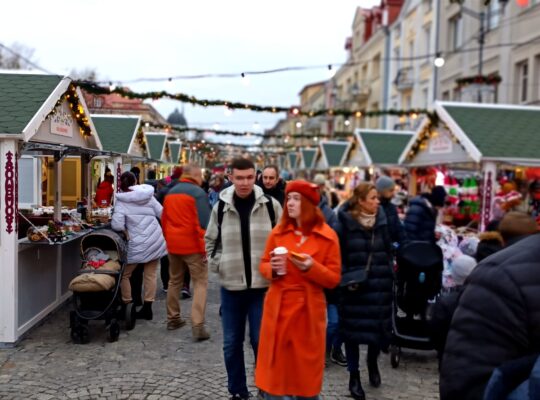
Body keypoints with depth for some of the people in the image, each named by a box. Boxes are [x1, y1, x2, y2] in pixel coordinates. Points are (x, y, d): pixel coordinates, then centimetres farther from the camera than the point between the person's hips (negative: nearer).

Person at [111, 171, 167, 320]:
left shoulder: (121, 201, -6)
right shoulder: (148, 196, 5)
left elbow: (117, 225, -16)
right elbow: (162, 214, 5)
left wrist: (126, 230, 4)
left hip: (138, 244, -4)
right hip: (156, 241, 4)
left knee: (124, 274, 12)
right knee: (151, 274, 9)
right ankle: (147, 308, 11)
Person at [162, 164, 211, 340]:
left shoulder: (170, 192, 11)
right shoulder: (198, 192, -11)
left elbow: (164, 219, 17)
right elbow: (203, 222, -17)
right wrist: (204, 246, -12)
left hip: (173, 244, 7)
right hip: (193, 245, -7)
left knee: (174, 281, 20)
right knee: (200, 283, -3)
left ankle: (172, 319, 28)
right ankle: (197, 326, -11)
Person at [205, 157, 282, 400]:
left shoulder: (270, 205, -5)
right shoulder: (221, 207, 0)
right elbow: (210, 240, 15)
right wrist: (217, 264, 3)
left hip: (263, 285, -2)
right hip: (231, 286, 2)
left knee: (262, 341, 4)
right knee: (232, 343, 11)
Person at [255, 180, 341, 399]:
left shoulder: (328, 237, -4)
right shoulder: (278, 232, 3)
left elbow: (334, 279, -4)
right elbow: (263, 265, 10)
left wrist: (312, 268, -21)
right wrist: (273, 268, -12)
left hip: (308, 311, -2)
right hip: (278, 309, 2)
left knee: (305, 368, 9)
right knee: (275, 367, 9)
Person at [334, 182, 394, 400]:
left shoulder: (382, 221, 4)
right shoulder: (345, 223, -8)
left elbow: (388, 252, 11)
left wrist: (389, 276, 6)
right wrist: (345, 279, -13)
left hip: (379, 286, 3)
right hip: (354, 286, -3)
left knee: (379, 327, 8)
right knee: (353, 330, 4)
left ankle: (372, 362, 39)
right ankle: (354, 376, 20)